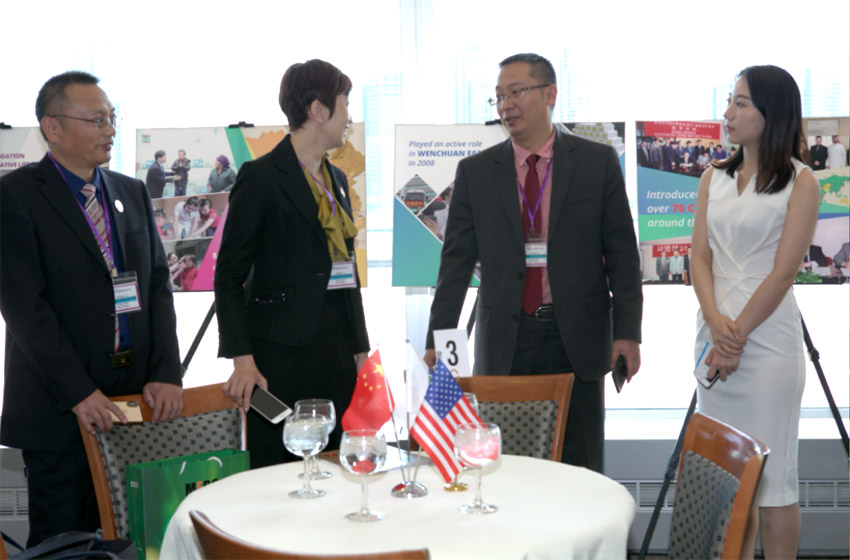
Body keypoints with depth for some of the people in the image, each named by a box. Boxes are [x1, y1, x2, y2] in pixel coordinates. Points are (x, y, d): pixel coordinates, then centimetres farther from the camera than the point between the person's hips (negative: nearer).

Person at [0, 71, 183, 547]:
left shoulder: (133, 193, 13)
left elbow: (158, 287, 10)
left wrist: (166, 374, -2)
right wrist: (79, 392, -17)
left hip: (133, 401, 5)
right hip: (59, 409, -5)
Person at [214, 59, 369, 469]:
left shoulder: (337, 180, 16)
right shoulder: (261, 177, -6)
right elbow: (229, 274, -8)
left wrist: (360, 348, 16)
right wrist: (242, 358, -16)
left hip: (337, 349, 7)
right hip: (283, 353, -7)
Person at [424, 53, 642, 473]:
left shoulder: (598, 162, 3)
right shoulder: (475, 172, 6)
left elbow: (621, 251, 3)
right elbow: (456, 261, 5)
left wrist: (627, 332, -4)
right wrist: (437, 342, 0)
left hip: (576, 340, -1)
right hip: (503, 341, 1)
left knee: (580, 469, 6)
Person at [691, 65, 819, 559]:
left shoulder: (800, 181, -3)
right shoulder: (714, 178, 12)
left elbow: (782, 273, -9)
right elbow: (701, 257, 6)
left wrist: (738, 335, -13)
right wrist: (715, 323, -9)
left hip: (767, 337, -5)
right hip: (715, 331, 5)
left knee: (772, 475, -1)